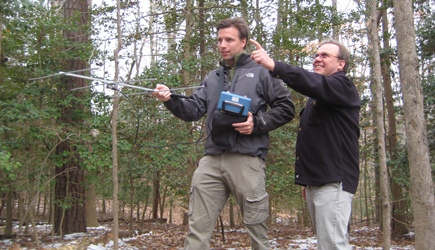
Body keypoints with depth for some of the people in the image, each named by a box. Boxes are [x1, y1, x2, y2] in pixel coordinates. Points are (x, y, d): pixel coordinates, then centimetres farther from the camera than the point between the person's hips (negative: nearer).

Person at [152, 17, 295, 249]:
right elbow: (193, 110, 10)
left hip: (246, 159, -4)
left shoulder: (260, 73, 6)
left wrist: (258, 123, -10)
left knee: (256, 227, 6)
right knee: (197, 227, 3)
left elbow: (286, 108, 4)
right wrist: (171, 99, -8)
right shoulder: (212, 78, 20)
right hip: (211, 159, 4)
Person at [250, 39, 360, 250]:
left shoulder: (343, 87, -4)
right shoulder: (317, 98, 24)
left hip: (334, 181, -9)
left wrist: (274, 66, -38)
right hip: (316, 181, 9)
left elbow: (315, 84, -27)